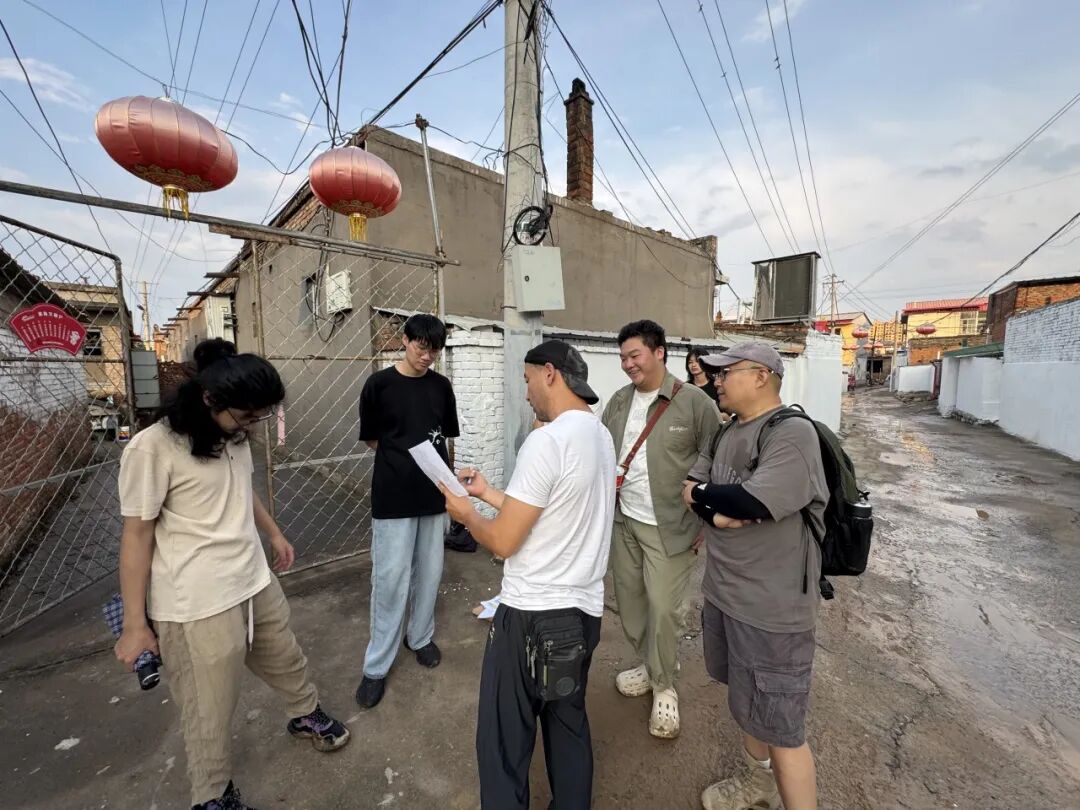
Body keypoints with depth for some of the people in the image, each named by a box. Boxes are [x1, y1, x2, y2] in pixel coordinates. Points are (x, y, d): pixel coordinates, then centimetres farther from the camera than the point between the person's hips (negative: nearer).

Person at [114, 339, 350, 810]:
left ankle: (306, 715, 52)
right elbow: (137, 535, -14)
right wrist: (135, 623, -10)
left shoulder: (233, 434, 3)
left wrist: (274, 533, 27)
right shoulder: (152, 448, -18)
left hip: (256, 581, 7)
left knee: (286, 660, 26)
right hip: (196, 604, -7)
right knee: (210, 710, 10)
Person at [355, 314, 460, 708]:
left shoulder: (441, 386, 3)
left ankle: (421, 636, 38)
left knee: (429, 572, 15)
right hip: (393, 496, -3)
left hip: (434, 493, 4)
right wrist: (402, 458, -1)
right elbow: (371, 439, 2)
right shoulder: (379, 384, -6)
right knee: (390, 578, 3)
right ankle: (376, 666, 21)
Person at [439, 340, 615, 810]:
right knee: (569, 724, 24)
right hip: (583, 609, 8)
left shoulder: (547, 440, -22)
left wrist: (465, 513, 0)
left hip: (534, 615, -8)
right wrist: (489, 493, 15)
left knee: (503, 740, 12)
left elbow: (504, 541, -18)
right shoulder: (600, 437, 5)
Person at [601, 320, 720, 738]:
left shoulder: (695, 402, -12)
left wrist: (705, 521, -8)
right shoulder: (619, 401, 5)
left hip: (669, 526, -5)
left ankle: (664, 686, 28)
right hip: (624, 520, 6)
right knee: (629, 600, 17)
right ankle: (649, 664, 42)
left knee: (663, 606, 2)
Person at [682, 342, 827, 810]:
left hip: (771, 607, -8)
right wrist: (718, 510, -18)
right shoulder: (727, 432, 6)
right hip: (722, 592, 8)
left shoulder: (791, 433, -20)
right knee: (746, 704, 27)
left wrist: (702, 493, -12)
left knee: (779, 725, 7)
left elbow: (751, 502, -30)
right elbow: (693, 488, 2)